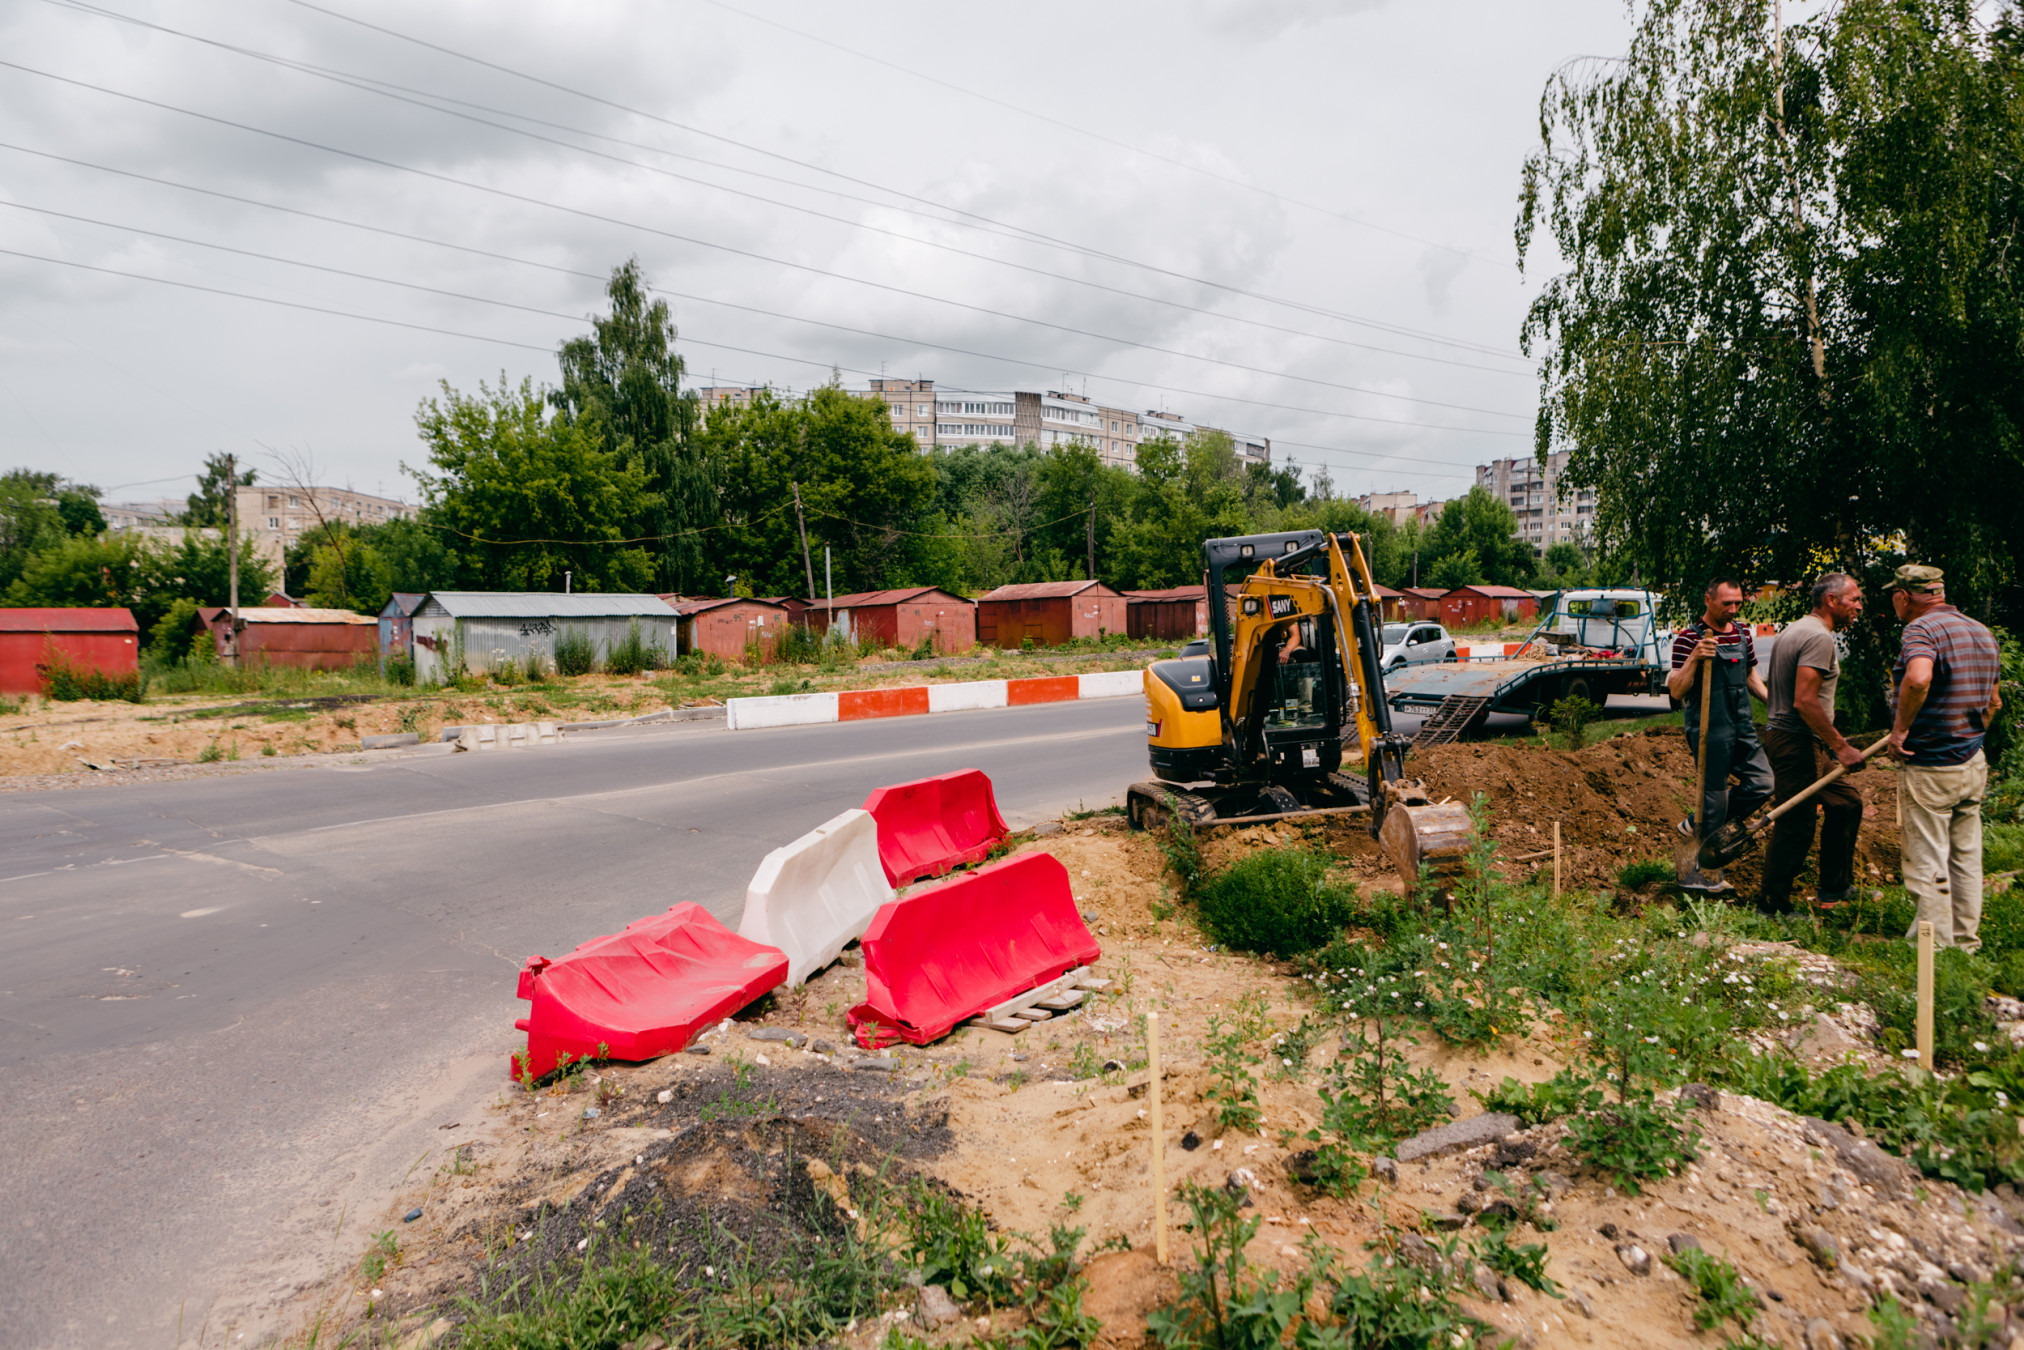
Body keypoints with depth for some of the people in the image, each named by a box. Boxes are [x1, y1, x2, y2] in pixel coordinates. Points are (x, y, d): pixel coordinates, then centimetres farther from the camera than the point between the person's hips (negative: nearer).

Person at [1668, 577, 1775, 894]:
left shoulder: (1742, 633, 11)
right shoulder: (1688, 637, -10)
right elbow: (1676, 691, -15)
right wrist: (1694, 658, -27)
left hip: (1742, 726, 7)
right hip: (1709, 729, -7)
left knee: (1762, 783, 3)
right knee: (1714, 793, -2)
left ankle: (1696, 825, 20)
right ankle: (1706, 873, 10)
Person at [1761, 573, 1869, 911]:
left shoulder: (1795, 630, 16)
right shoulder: (1819, 637, -16)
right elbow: (1805, 701, -25)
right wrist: (1842, 747, -21)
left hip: (1784, 735, 11)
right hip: (1797, 743, -11)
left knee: (1846, 803, 19)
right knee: (1795, 827, -5)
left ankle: (1836, 888, 29)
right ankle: (1774, 907, 4)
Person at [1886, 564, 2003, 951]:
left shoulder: (1922, 628, -16)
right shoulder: (1982, 632, 12)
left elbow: (1918, 678, -37)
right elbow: (1993, 701, 20)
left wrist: (1900, 729, -25)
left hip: (1929, 768, -8)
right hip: (1974, 766, 8)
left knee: (1927, 863, 0)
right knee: (1966, 859, 16)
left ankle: (1935, 950, 5)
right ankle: (1966, 943, 26)